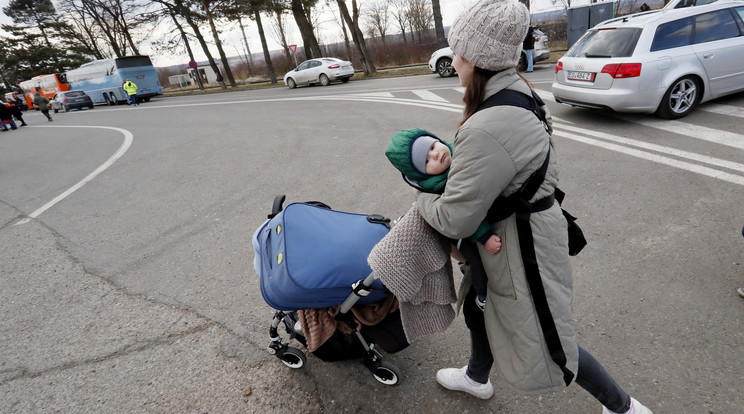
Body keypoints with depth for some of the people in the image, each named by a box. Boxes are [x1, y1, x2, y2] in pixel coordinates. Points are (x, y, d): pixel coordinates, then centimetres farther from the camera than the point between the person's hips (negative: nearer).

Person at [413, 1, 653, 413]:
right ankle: (476, 377, 56)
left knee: (543, 346, 12)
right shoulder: (514, 93, -2)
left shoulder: (487, 130, -34)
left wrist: (423, 199, -7)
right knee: (478, 308, 27)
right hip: (515, 229, 10)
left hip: (522, 245, -10)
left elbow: (454, 219, -27)